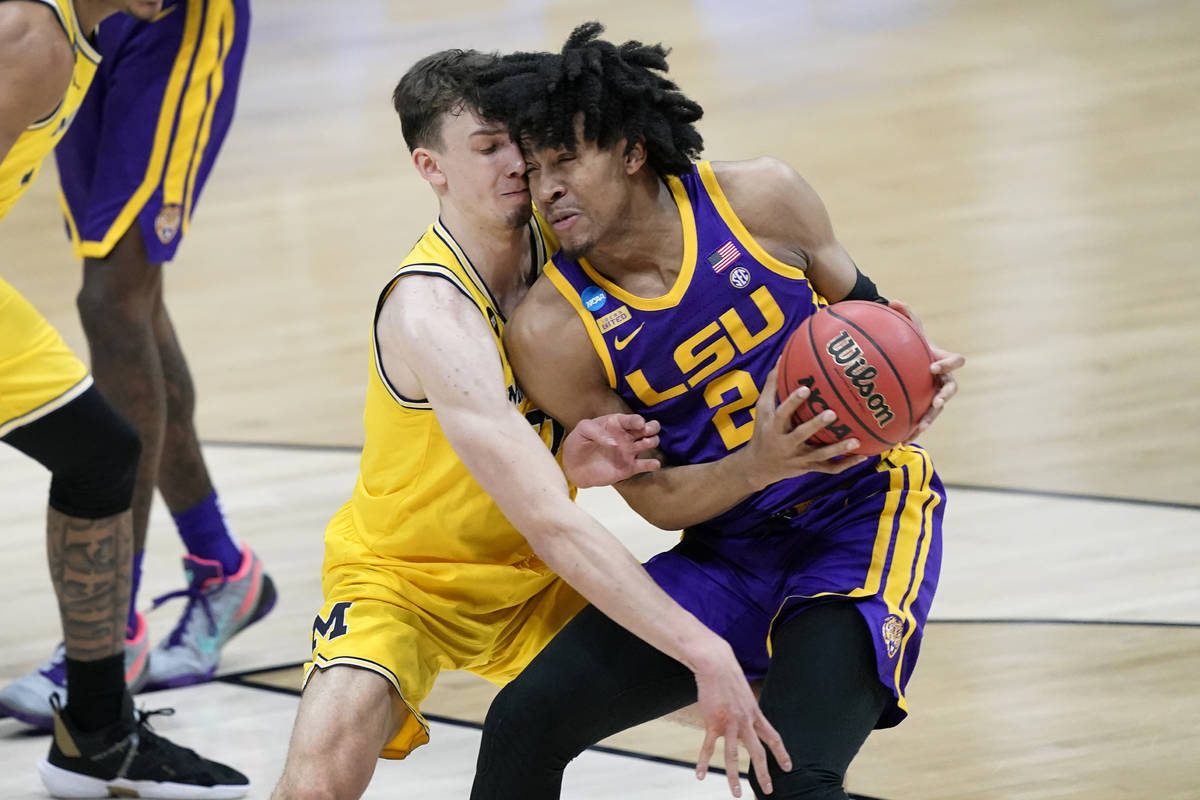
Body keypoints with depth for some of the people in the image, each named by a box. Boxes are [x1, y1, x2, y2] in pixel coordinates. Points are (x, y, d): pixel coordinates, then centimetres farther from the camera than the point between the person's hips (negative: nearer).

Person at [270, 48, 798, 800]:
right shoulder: (429, 312, -31)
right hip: (404, 578, -6)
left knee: (747, 683, -6)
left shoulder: (560, 250, -10)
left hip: (537, 576, 6)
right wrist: (703, 652, -44)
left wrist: (579, 459, -24)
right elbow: (549, 523, -38)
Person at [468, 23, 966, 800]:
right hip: (728, 553, 2)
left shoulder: (762, 199, -12)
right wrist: (757, 467, -28)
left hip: (866, 510, -2)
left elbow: (863, 309, 7)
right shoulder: (550, 332, -13)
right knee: (527, 718, -13)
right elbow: (658, 498, -8)